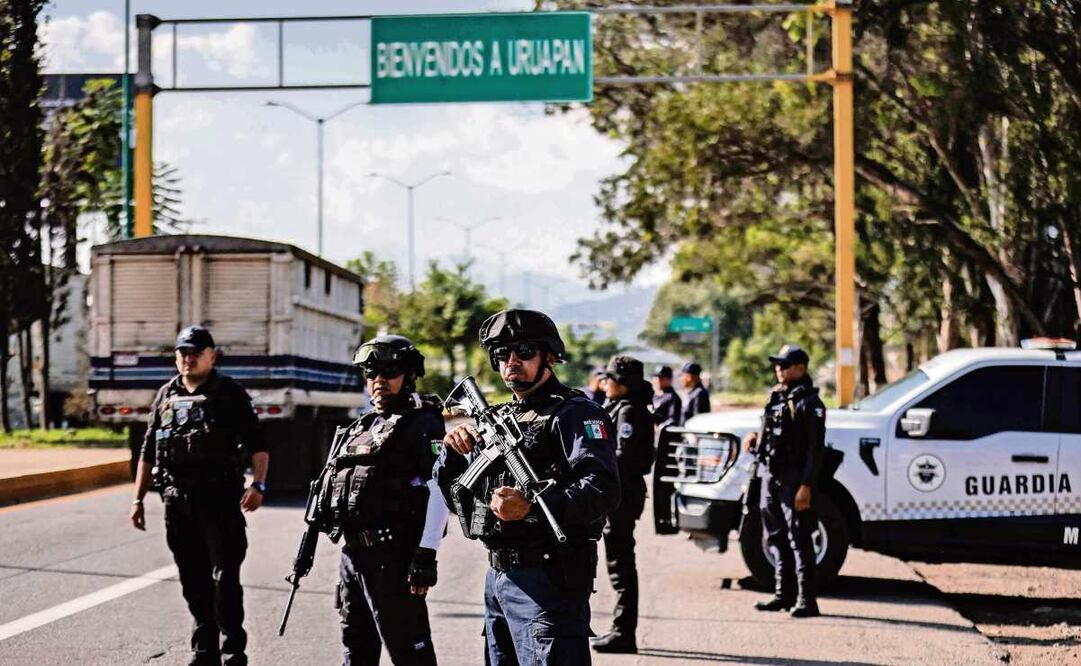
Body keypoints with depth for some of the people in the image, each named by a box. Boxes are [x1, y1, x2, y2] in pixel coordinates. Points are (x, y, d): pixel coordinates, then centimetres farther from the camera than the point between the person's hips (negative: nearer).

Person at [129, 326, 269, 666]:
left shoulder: (230, 393, 0)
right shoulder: (166, 395, 14)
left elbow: (257, 445, -5)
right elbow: (148, 452, 17)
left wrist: (258, 485, -20)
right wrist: (138, 499, 12)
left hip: (219, 497, -5)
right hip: (176, 500, 5)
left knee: (225, 577, -7)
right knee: (193, 581, 10)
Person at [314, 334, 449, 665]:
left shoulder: (423, 425, -7)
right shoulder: (361, 427, 20)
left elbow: (437, 491, -15)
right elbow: (332, 485, 24)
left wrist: (426, 554, -21)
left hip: (391, 553, -9)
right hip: (353, 551, 9)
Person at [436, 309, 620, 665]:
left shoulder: (575, 413, -7)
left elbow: (603, 489, -22)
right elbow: (455, 495, 21)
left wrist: (532, 508, -35)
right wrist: (453, 452, 1)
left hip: (548, 579, -9)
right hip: (497, 578, 9)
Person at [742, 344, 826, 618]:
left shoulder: (810, 403, -10)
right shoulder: (776, 397, 16)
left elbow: (815, 449, -15)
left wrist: (806, 486, -22)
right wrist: (756, 438, 6)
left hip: (795, 480, -9)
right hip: (772, 477, 9)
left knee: (799, 541, -8)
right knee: (776, 537, 13)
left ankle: (806, 600, -7)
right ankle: (783, 594, 22)